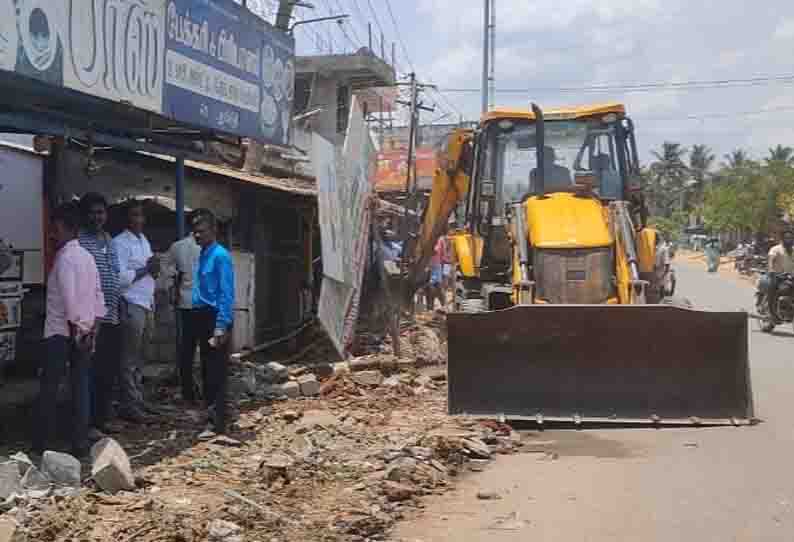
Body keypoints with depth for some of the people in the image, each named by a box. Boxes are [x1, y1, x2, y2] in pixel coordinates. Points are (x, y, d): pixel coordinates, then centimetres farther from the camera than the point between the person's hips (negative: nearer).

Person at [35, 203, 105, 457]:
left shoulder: (64, 257, -12)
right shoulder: (87, 256, 11)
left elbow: (68, 296, -20)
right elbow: (98, 294, 11)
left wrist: (74, 327, -15)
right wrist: (92, 327, 11)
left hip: (61, 331, -7)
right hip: (84, 331, 7)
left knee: (49, 386, 5)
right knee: (81, 386, 6)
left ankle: (44, 440, 13)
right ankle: (80, 442, 7)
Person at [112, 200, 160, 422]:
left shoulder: (144, 240, 16)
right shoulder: (120, 243, -10)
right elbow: (120, 278, -20)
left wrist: (154, 269, 0)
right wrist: (146, 269, -14)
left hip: (146, 304, 8)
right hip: (131, 305, -8)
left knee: (139, 356, 15)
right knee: (130, 359, -4)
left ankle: (138, 400, 23)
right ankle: (129, 406, 1)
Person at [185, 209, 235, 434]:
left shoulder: (221, 256, -13)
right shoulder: (202, 254, 13)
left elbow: (226, 294, -17)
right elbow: (201, 289, 13)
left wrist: (221, 326, -21)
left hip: (215, 317, -9)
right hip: (200, 315, 9)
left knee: (216, 371, -6)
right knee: (206, 367, 16)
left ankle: (219, 421, -2)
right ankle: (210, 411, 27)